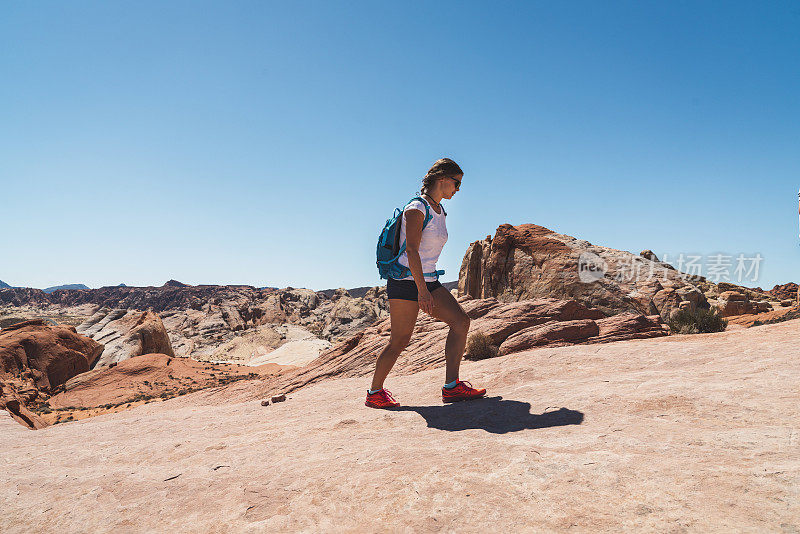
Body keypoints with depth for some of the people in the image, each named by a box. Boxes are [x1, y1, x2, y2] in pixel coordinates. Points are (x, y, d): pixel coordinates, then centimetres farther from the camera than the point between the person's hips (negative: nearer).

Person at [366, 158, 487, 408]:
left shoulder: (439, 210, 16)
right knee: (399, 341, -5)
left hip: (428, 280, 9)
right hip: (406, 281, -9)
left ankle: (451, 386, -4)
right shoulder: (416, 208, -11)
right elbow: (411, 250, -20)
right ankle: (374, 392, 14)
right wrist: (422, 289, -26)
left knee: (460, 321, -5)